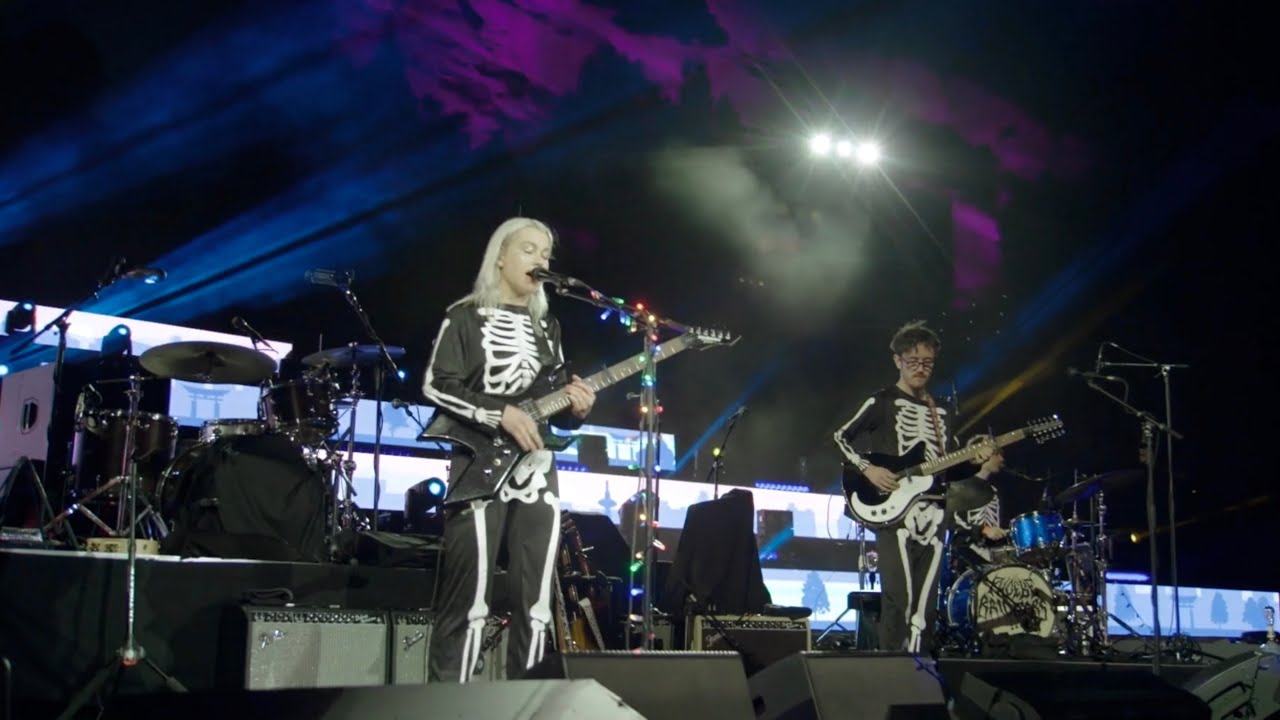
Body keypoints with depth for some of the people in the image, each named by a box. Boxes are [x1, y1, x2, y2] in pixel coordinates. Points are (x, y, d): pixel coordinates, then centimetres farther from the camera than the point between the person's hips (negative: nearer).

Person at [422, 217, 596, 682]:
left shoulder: (546, 327, 18)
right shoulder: (466, 316, 1)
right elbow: (436, 386, -9)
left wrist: (575, 408, -4)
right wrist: (501, 412, -17)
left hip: (538, 473, 6)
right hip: (481, 468, -6)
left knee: (534, 603, 3)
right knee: (467, 599, -8)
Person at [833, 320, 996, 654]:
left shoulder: (939, 412, 21)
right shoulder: (882, 402, 3)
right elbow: (842, 437, -2)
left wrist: (973, 461, 2)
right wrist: (867, 469, -15)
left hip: (932, 515, 6)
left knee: (925, 605, 2)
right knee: (899, 598, -13)